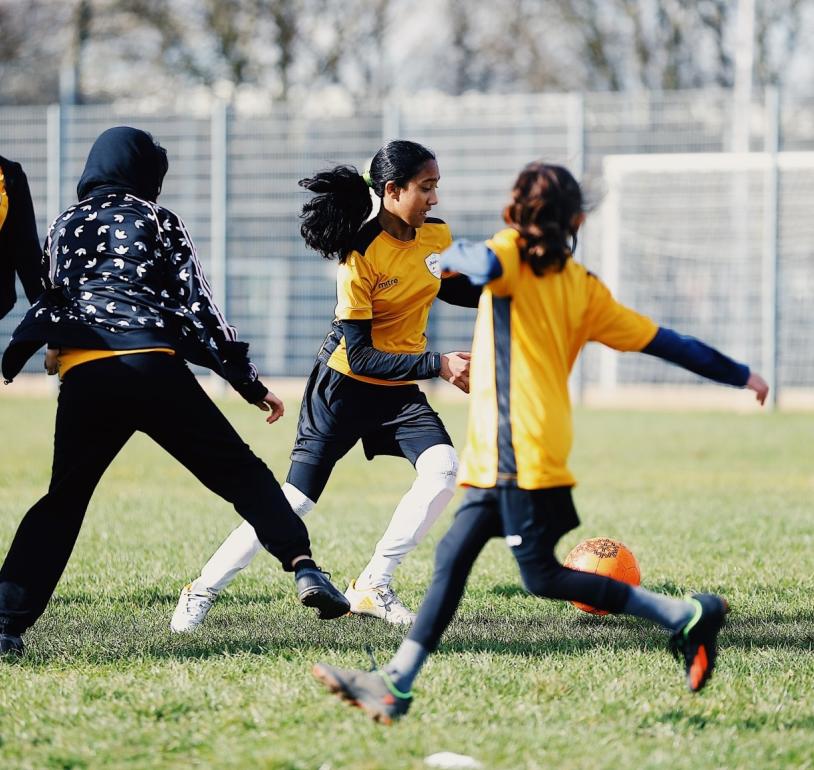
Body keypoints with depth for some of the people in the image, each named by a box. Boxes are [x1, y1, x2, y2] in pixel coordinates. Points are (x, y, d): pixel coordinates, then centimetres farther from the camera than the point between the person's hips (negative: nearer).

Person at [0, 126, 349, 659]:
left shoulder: (64, 228, 22)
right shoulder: (158, 220, 13)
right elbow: (198, 306, 7)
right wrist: (250, 383, 8)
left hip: (83, 376, 2)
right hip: (155, 368, -2)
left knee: (63, 501, 12)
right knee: (241, 473, 8)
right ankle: (303, 566, -8)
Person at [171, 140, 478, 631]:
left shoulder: (437, 236, -5)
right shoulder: (361, 258, -23)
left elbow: (453, 289, 19)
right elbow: (361, 358, -24)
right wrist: (437, 365, -29)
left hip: (400, 389, 5)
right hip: (345, 386, -5)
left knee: (443, 470, -19)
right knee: (295, 500, -6)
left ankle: (374, 587, -7)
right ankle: (203, 590, 10)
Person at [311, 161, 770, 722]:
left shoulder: (514, 256, -3)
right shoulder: (585, 289, 14)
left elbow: (484, 266, -28)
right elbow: (662, 341, 16)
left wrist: (452, 256, -4)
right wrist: (741, 376, 26)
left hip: (518, 449, -8)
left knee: (543, 576, -7)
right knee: (453, 557, 7)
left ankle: (686, 615, -8)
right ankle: (394, 685, 5)